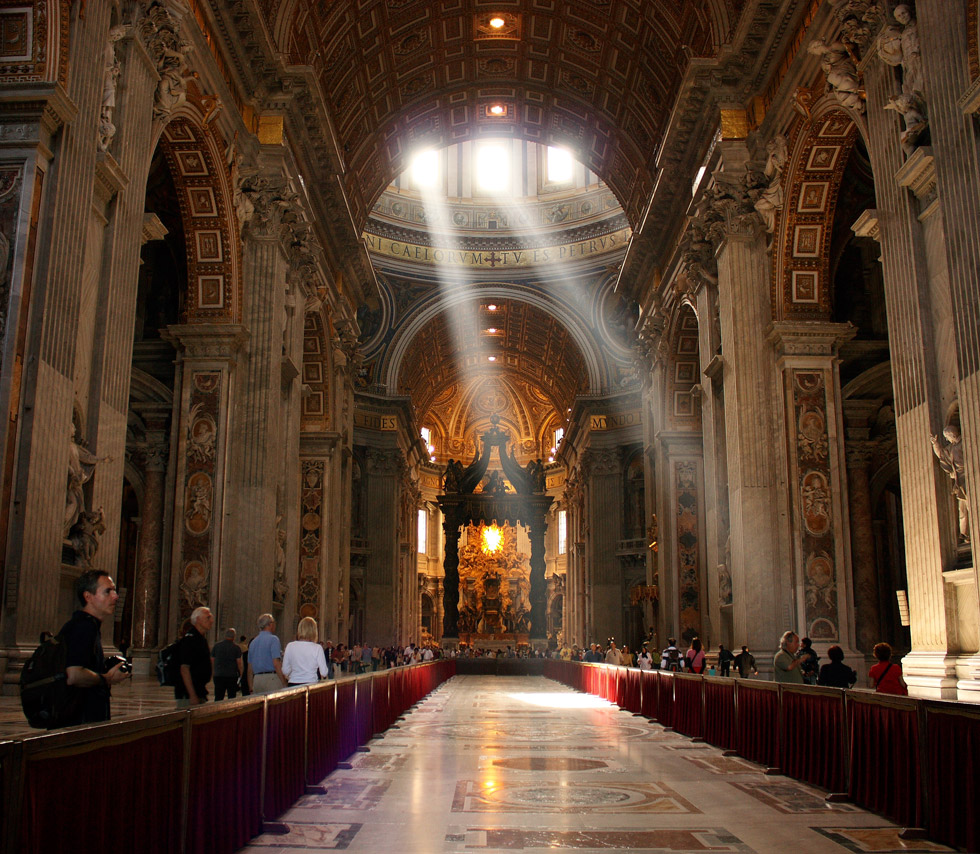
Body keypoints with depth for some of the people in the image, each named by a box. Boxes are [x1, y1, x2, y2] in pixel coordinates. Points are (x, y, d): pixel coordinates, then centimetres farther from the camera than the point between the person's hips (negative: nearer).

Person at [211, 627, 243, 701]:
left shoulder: (216, 646, 5)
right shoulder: (236, 647, -3)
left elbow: (212, 661, 9)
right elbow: (239, 663, -6)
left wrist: (214, 671, 19)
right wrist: (240, 674, 4)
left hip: (218, 675, 2)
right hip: (232, 675, -2)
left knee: (218, 698, 4)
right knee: (232, 697, 5)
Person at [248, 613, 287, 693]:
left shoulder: (253, 642, 16)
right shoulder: (273, 639, -5)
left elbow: (250, 669, 16)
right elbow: (276, 664, -14)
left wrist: (251, 688, 20)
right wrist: (284, 684, -13)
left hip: (256, 679, 7)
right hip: (272, 678, -7)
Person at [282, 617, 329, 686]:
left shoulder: (290, 646, -1)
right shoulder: (317, 648, -9)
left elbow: (285, 671, 6)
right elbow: (324, 673, -5)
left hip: (293, 685, 3)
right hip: (311, 684, -3)